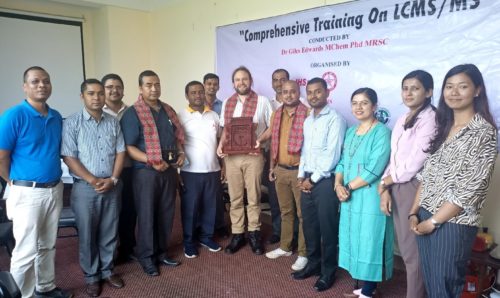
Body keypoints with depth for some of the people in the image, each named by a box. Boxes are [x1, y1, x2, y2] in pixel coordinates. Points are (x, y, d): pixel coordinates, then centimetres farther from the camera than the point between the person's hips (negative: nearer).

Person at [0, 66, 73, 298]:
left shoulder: (56, 117, 6)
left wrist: (55, 181, 12)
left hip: (55, 190, 6)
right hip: (28, 193, -6)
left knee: (48, 245, 19)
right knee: (26, 251, 2)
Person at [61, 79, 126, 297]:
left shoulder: (113, 122, 6)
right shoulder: (71, 123, -5)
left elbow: (120, 152, 5)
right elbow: (69, 157, -10)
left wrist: (113, 179, -7)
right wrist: (93, 180, -15)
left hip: (112, 186, 3)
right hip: (85, 187, -3)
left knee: (109, 232, 12)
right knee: (87, 234, 8)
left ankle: (107, 270, 30)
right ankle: (91, 276, 25)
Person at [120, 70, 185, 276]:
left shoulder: (168, 110, 12)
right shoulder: (132, 113, -8)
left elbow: (177, 136, 20)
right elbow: (128, 147, -14)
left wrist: (180, 153, 2)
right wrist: (151, 160, -23)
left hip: (169, 169, 6)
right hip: (146, 171, -6)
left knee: (166, 213, 13)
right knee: (147, 214, 3)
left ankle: (161, 252, 28)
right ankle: (146, 256, 18)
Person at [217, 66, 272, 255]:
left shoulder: (262, 101, -2)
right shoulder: (227, 103, 11)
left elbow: (272, 127, 0)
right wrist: (221, 144, -1)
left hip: (253, 155, -3)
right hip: (231, 156, 4)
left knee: (253, 196, 6)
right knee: (235, 197, 9)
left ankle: (254, 233, 20)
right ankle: (237, 234, 19)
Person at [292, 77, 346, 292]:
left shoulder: (335, 119, -9)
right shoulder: (307, 121, 15)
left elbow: (332, 155, -15)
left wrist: (313, 179, -11)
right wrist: (301, 176, 6)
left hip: (325, 181, -7)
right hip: (307, 179, 7)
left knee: (327, 228, 3)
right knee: (308, 225, 13)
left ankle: (328, 272, 17)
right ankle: (313, 263, 30)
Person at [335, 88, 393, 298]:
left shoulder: (382, 132, -12)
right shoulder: (351, 131, 12)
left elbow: (374, 169, -19)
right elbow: (342, 162, 11)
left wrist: (348, 187, -13)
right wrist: (338, 184, -7)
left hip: (370, 197, -7)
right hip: (350, 197, 7)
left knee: (369, 242, 4)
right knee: (355, 239, 15)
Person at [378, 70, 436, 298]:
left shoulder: (430, 119, -13)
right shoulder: (402, 120, 12)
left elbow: (415, 163, -17)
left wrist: (385, 181, -4)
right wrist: (385, 188, 0)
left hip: (414, 189, -8)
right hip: (395, 188, 8)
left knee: (413, 251, 4)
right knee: (404, 248, 17)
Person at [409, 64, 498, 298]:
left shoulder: (484, 131, -10)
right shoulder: (443, 127, 11)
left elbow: (469, 189, -16)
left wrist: (433, 221, -12)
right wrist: (414, 212, 3)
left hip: (453, 222, -6)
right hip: (425, 217, 6)